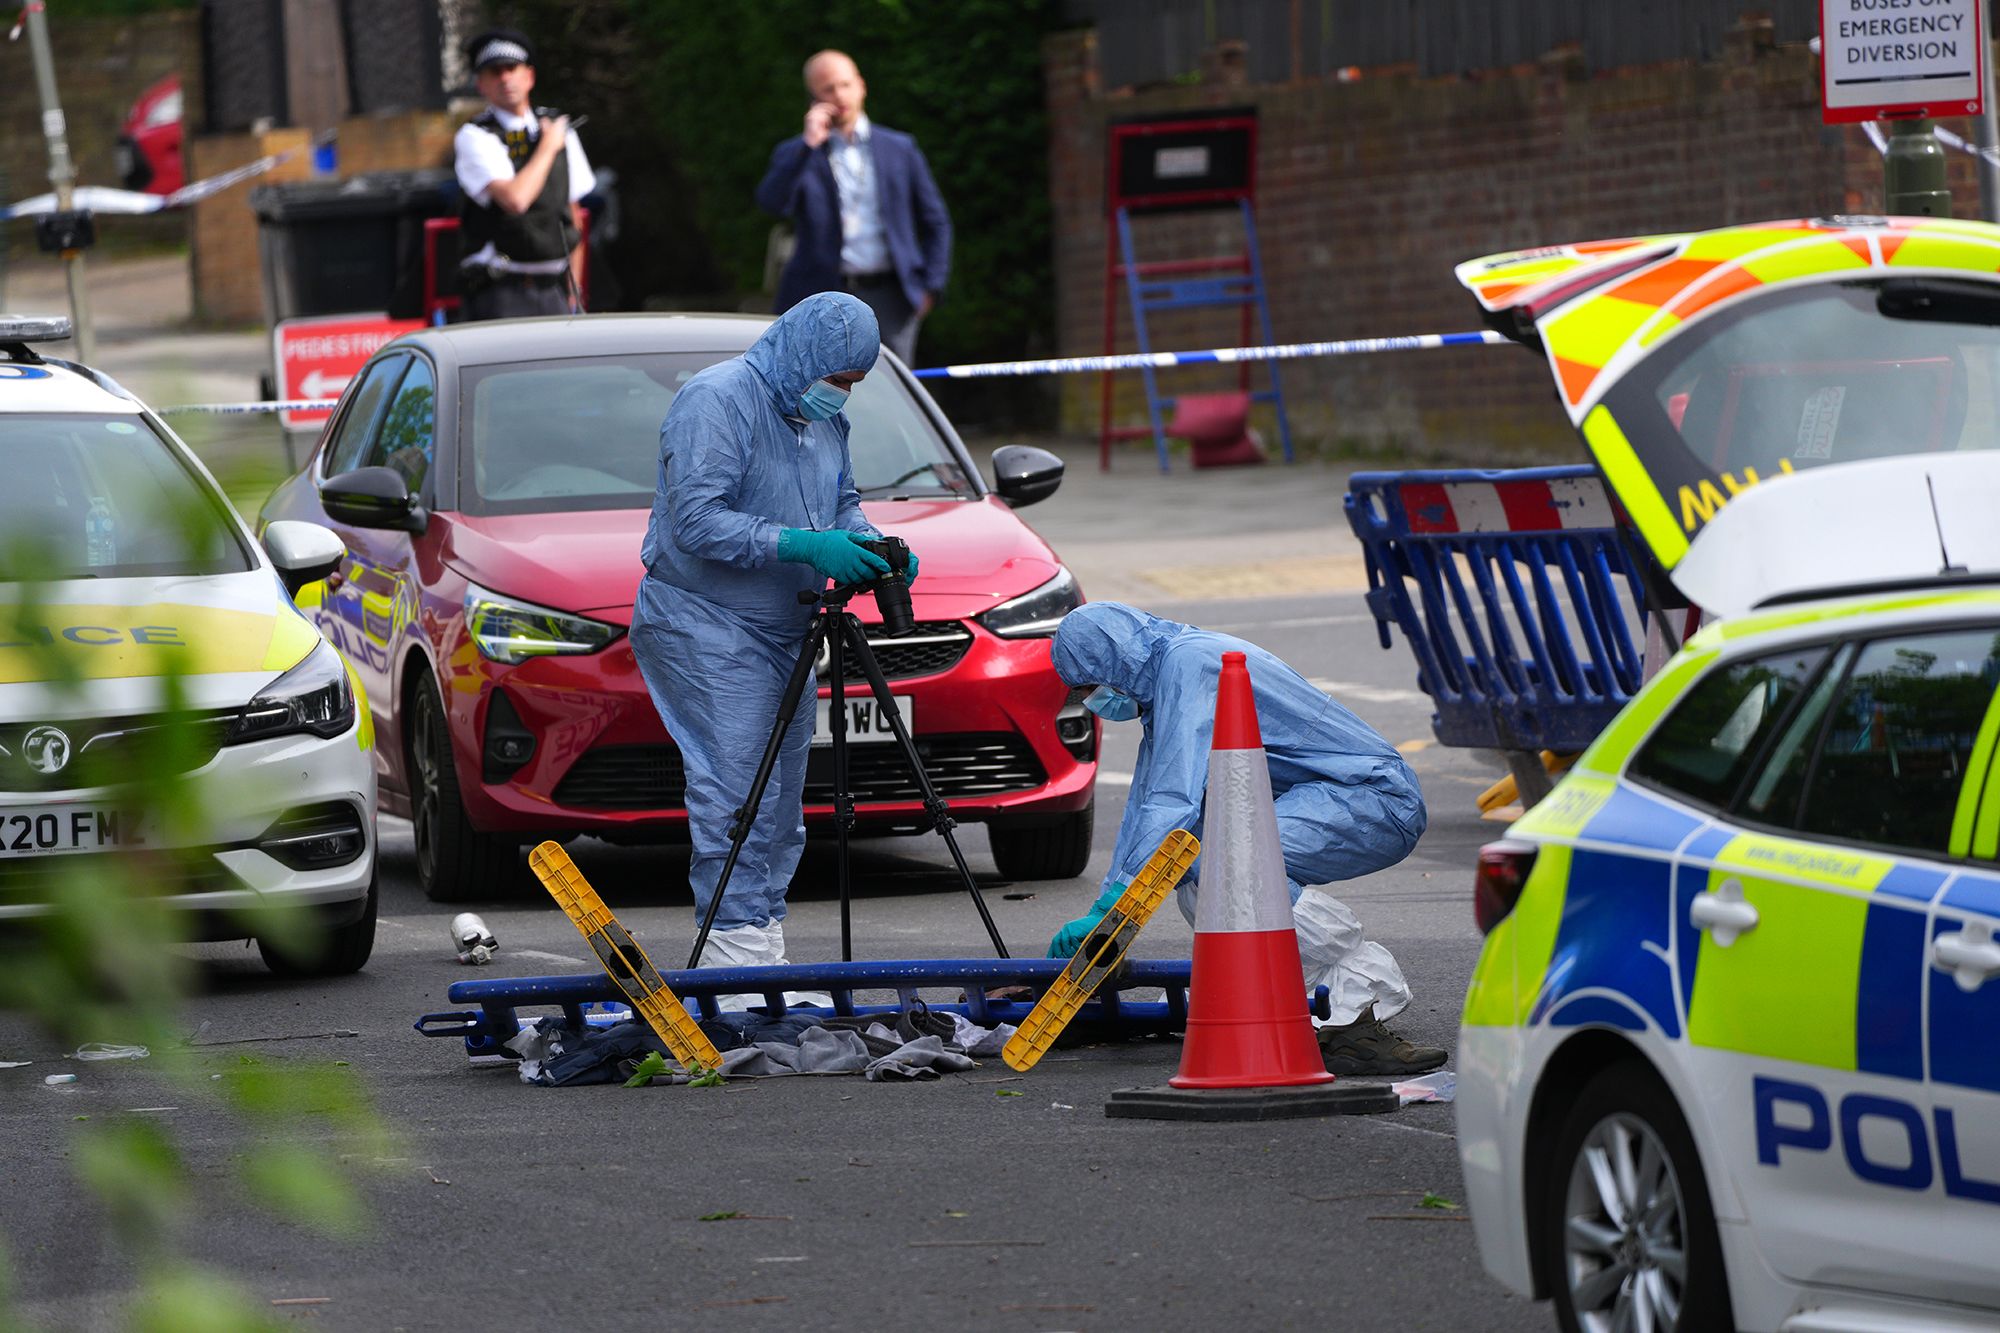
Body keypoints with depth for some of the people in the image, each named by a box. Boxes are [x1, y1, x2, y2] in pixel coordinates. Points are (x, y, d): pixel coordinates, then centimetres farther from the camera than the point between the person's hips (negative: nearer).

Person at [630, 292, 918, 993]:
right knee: (737, 793, -14)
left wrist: (870, 546, -1)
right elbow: (697, 520, -24)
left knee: (782, 798, 9)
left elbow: (842, 503, 22)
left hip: (782, 630, 9)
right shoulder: (718, 400, -17)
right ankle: (738, 948, -14)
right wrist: (803, 546, -29)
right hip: (705, 626, -9)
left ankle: (766, 948, 15)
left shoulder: (821, 416, 12)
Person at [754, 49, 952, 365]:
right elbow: (771, 202, -13)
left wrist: (929, 287, 7)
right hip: (823, 301, -1)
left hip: (889, 300, 1)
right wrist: (808, 145, -15)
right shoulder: (795, 156, 8)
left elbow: (936, 222, 17)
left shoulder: (899, 148, 13)